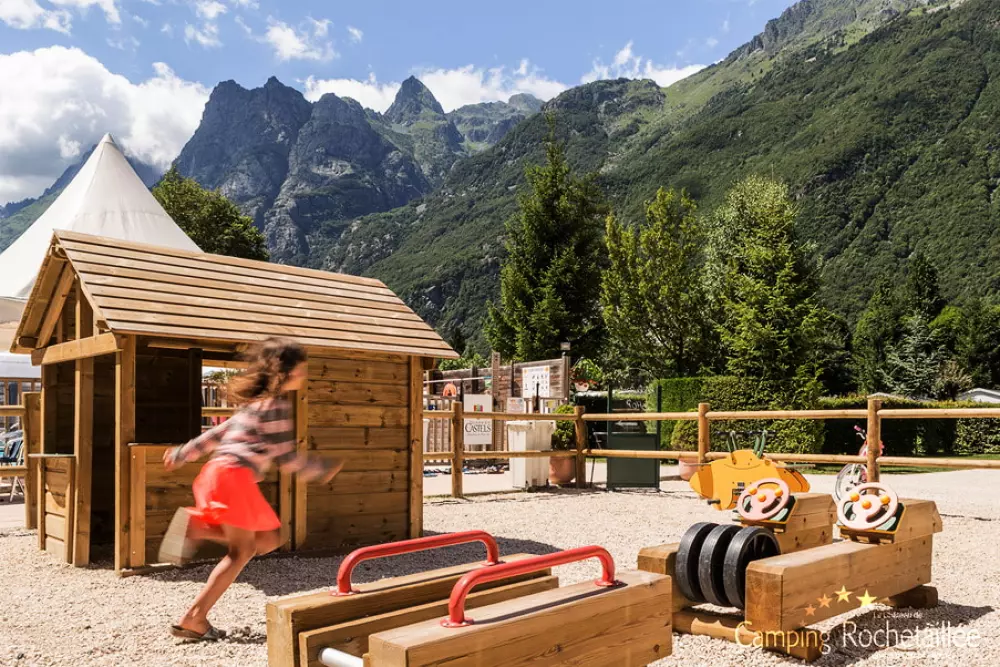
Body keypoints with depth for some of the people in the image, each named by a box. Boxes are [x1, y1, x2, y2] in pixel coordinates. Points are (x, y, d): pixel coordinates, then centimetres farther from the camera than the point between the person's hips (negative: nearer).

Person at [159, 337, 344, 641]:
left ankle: (196, 526, 1)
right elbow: (286, 457, -9)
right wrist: (322, 470, 5)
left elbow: (219, 431, 25)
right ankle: (193, 620, -1)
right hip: (234, 475, -9)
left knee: (268, 540, 11)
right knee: (242, 551, -2)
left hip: (221, 474, 9)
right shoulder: (277, 404, -8)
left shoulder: (257, 402, 21)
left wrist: (183, 454, 30)